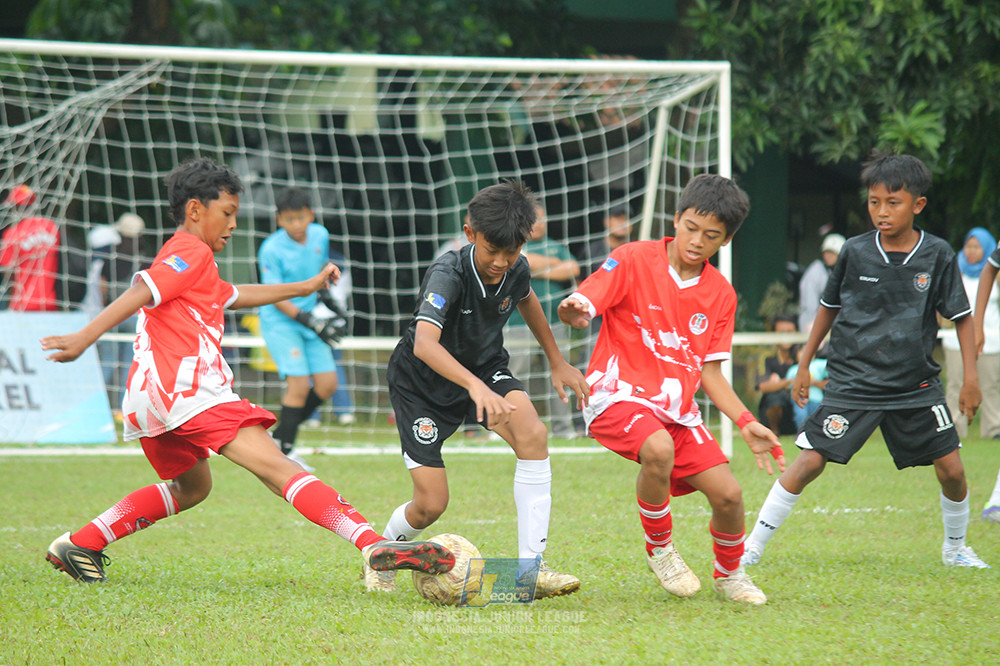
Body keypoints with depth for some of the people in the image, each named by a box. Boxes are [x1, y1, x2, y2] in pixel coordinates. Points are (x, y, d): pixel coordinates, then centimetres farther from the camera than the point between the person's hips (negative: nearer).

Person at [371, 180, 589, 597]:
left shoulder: (516, 270, -14)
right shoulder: (448, 275, -33)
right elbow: (424, 344, -49)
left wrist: (557, 362, 18)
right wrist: (474, 386, -64)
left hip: (485, 367, 4)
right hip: (421, 385, -4)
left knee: (532, 435, -26)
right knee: (431, 504, -7)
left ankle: (531, 567, -23)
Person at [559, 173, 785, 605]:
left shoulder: (721, 295, 8)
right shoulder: (633, 261, -6)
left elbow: (709, 372, 12)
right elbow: (579, 308, -12)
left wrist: (745, 423, 2)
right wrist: (573, 311, -37)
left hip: (678, 407, 5)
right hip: (618, 393, -5)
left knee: (727, 493, -9)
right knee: (658, 449, -36)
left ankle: (729, 574, 24)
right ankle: (659, 549, -9)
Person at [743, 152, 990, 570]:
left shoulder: (937, 256, -4)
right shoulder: (855, 252, -3)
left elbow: (962, 316, 4)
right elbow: (829, 308, 11)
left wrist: (970, 377, -3)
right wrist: (803, 366, 13)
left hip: (916, 385, 1)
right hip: (852, 382, -1)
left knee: (951, 469, -1)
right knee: (809, 461, -11)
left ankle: (955, 548, 26)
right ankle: (752, 548, -3)